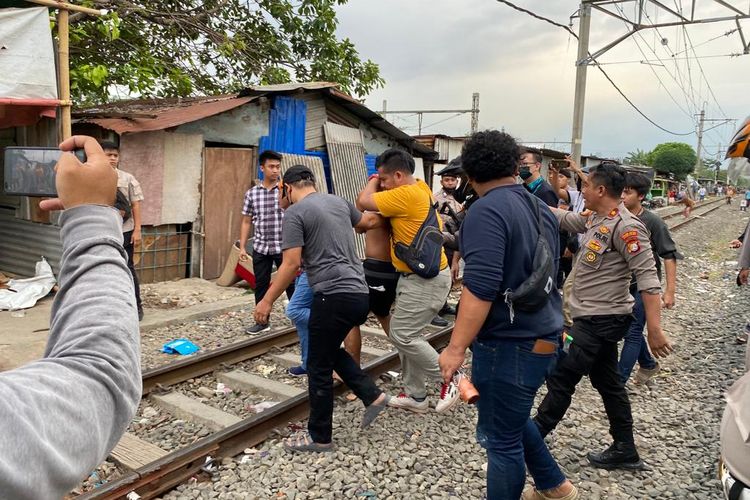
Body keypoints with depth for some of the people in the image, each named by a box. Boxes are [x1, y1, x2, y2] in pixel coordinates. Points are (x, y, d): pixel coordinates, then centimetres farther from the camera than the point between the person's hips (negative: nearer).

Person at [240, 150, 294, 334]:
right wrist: (242, 247, 6)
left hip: (284, 247, -2)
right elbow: (246, 222, 9)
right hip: (260, 248, 3)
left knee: (291, 284, 4)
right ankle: (262, 322, 24)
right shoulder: (251, 193, 3)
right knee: (260, 285, 10)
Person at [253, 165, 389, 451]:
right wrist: (382, 214, 55)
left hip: (334, 296, -8)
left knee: (319, 368, 6)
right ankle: (372, 396, 23)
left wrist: (267, 301, -5)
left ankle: (320, 437, 19)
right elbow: (366, 222, 33)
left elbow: (291, 264, -12)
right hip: (359, 294, 8)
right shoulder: (339, 202, 15)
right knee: (330, 350, 28)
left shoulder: (295, 213, -6)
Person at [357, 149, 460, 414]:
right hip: (416, 276, 10)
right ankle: (415, 396, 22)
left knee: (402, 335, -6)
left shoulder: (406, 195, -22)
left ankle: (449, 381, 9)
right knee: (406, 334, 12)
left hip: (426, 280, -10)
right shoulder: (419, 187, 7)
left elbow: (363, 201, -20)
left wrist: (373, 180, 0)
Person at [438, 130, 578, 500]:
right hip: (540, 337, 10)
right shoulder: (538, 207, 9)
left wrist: (456, 348, -23)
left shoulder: (486, 212, -19)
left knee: (502, 439, 6)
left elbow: (481, 287, -28)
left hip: (508, 345, -9)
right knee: (512, 419, 28)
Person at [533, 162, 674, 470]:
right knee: (607, 382, 17)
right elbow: (564, 218, 21)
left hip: (602, 321, -9)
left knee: (560, 378, 0)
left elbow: (647, 277, -25)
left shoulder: (624, 227, -21)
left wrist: (654, 330, -29)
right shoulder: (596, 219, 6)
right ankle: (625, 451, 29)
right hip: (594, 317, 9)